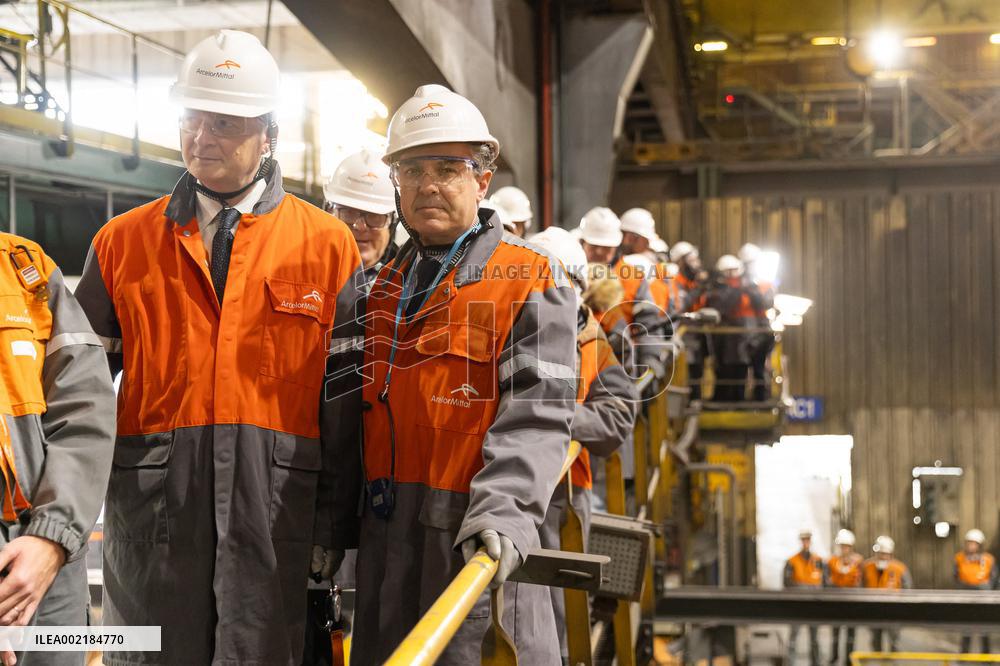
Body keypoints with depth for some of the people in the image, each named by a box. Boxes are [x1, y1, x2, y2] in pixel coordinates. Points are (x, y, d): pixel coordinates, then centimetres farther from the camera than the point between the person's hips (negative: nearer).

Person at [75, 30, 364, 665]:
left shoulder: (329, 245, 4)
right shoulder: (122, 242, 9)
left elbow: (345, 396, 3)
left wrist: (336, 523, 0)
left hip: (277, 507, -1)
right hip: (149, 502, 2)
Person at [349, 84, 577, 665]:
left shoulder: (531, 279, -5)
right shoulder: (386, 287, 16)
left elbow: (537, 414, -16)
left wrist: (504, 512, -31)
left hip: (478, 537, -6)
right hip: (385, 535, 6)